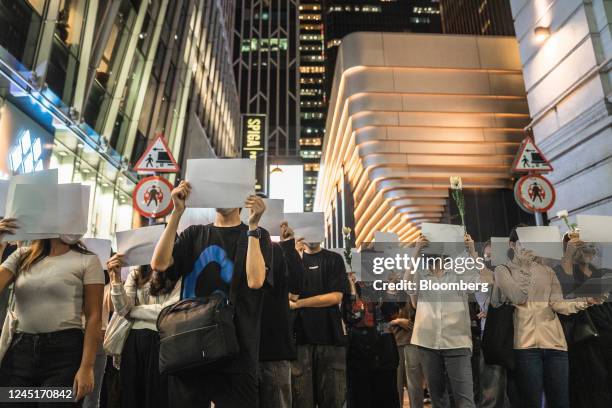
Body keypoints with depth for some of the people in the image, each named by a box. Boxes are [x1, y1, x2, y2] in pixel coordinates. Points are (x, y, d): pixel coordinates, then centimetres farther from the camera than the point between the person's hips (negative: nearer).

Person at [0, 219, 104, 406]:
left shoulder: (88, 261, -1)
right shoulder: (22, 256, 11)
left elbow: (94, 316, -6)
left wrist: (87, 367, -13)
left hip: (65, 352, -3)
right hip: (19, 350, 3)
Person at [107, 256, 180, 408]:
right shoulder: (136, 274, 11)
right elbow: (122, 309, 1)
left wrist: (132, 310, 1)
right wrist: (115, 278, -14)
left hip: (162, 342, -4)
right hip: (133, 343, 4)